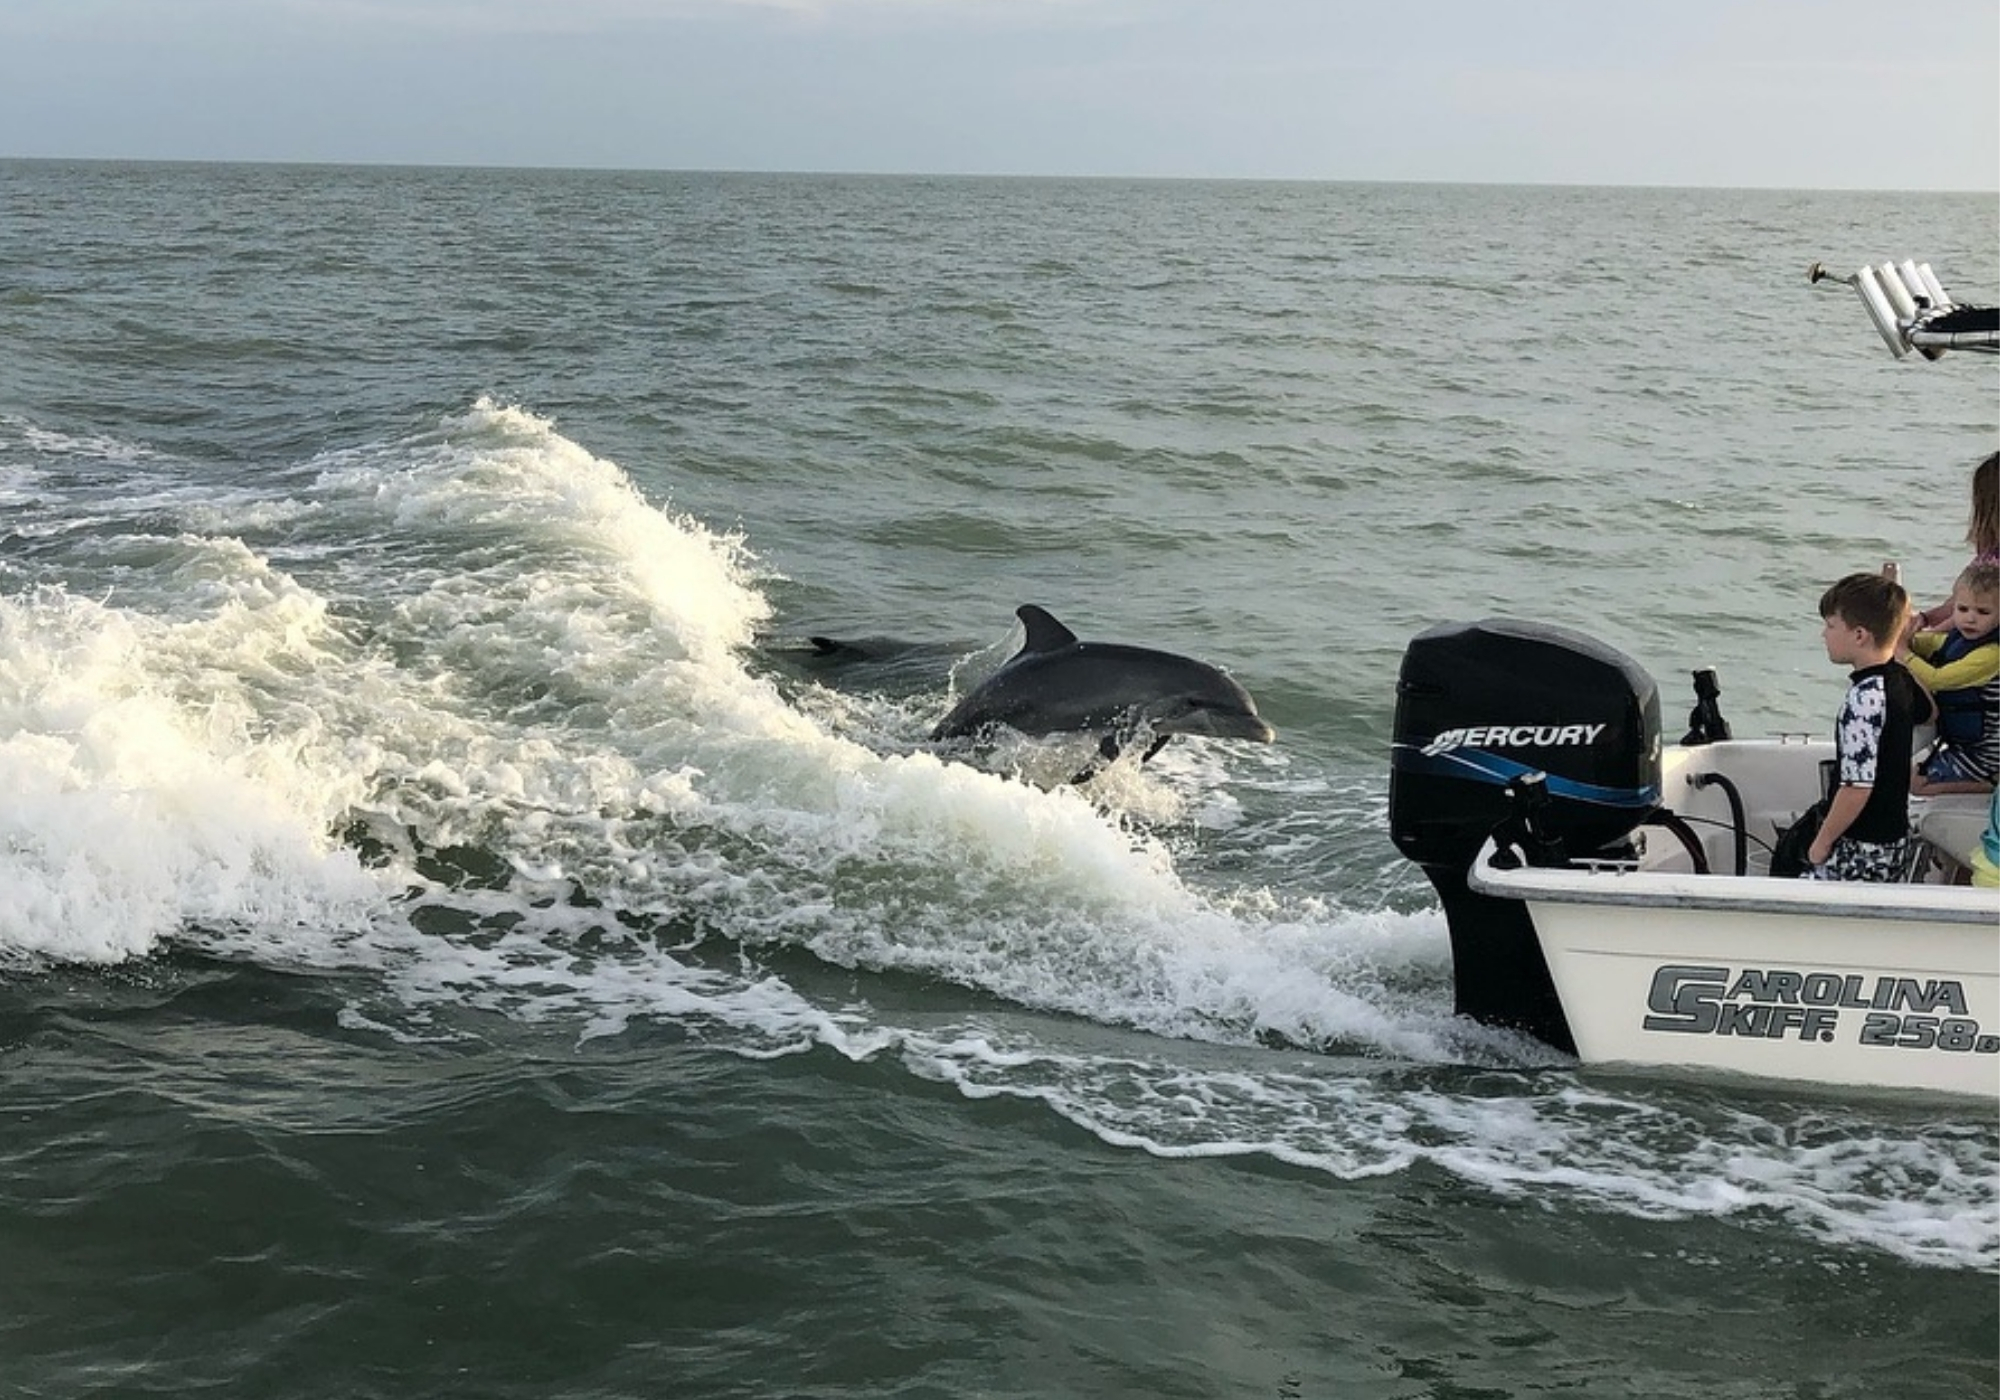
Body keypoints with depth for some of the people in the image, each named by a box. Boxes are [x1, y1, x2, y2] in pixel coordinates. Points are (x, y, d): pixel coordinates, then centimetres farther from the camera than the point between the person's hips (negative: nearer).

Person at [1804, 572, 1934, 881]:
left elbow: (1858, 786, -25)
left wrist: (1823, 841, -15)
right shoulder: (1902, 678, 4)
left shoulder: (1864, 699, -23)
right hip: (1896, 839, 10)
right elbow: (1926, 714, 30)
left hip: (1862, 850, -10)